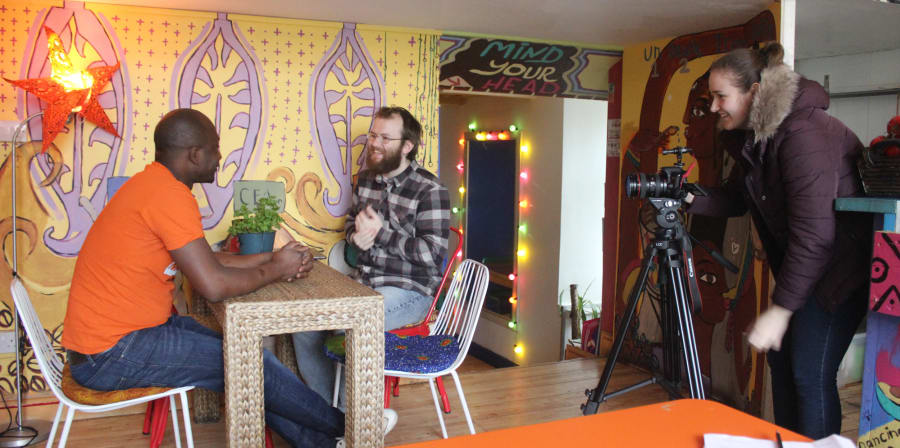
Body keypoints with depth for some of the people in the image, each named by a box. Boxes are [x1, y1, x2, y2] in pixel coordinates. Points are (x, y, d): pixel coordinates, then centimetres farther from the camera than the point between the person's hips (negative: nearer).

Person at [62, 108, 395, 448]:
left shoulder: (154, 184, 8)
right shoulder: (168, 194, -23)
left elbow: (208, 261, 11)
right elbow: (214, 285, -27)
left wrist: (273, 258, 0)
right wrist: (275, 270, -10)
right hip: (111, 352, -10)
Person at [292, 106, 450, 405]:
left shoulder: (430, 191, -13)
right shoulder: (366, 179, 9)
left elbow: (433, 254, -17)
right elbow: (351, 222, 22)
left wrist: (381, 232, -17)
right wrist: (357, 237, -3)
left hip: (409, 291, -7)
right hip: (363, 283, 7)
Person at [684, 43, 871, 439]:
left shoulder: (804, 134, -27)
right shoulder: (751, 136, 2)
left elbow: (814, 235, -30)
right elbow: (735, 198, 14)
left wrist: (780, 310, -26)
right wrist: (689, 199, -4)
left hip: (840, 265, -9)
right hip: (796, 264, 9)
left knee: (810, 374, -9)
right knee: (781, 360, 13)